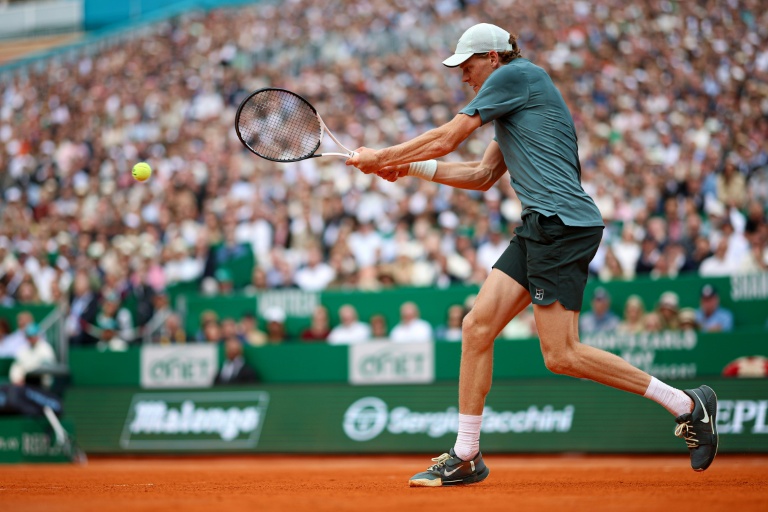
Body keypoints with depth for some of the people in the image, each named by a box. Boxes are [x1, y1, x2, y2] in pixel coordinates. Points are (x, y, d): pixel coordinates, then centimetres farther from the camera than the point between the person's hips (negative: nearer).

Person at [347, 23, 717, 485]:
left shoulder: (517, 74, -4)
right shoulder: (515, 104, 25)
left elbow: (446, 139, -3)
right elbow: (483, 176, 28)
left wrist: (382, 156, 8)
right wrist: (411, 168, 22)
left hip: (564, 225, -10)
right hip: (540, 229, 10)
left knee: (561, 355, -12)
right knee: (477, 326, 3)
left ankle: (687, 404, -4)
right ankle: (466, 456, 7)